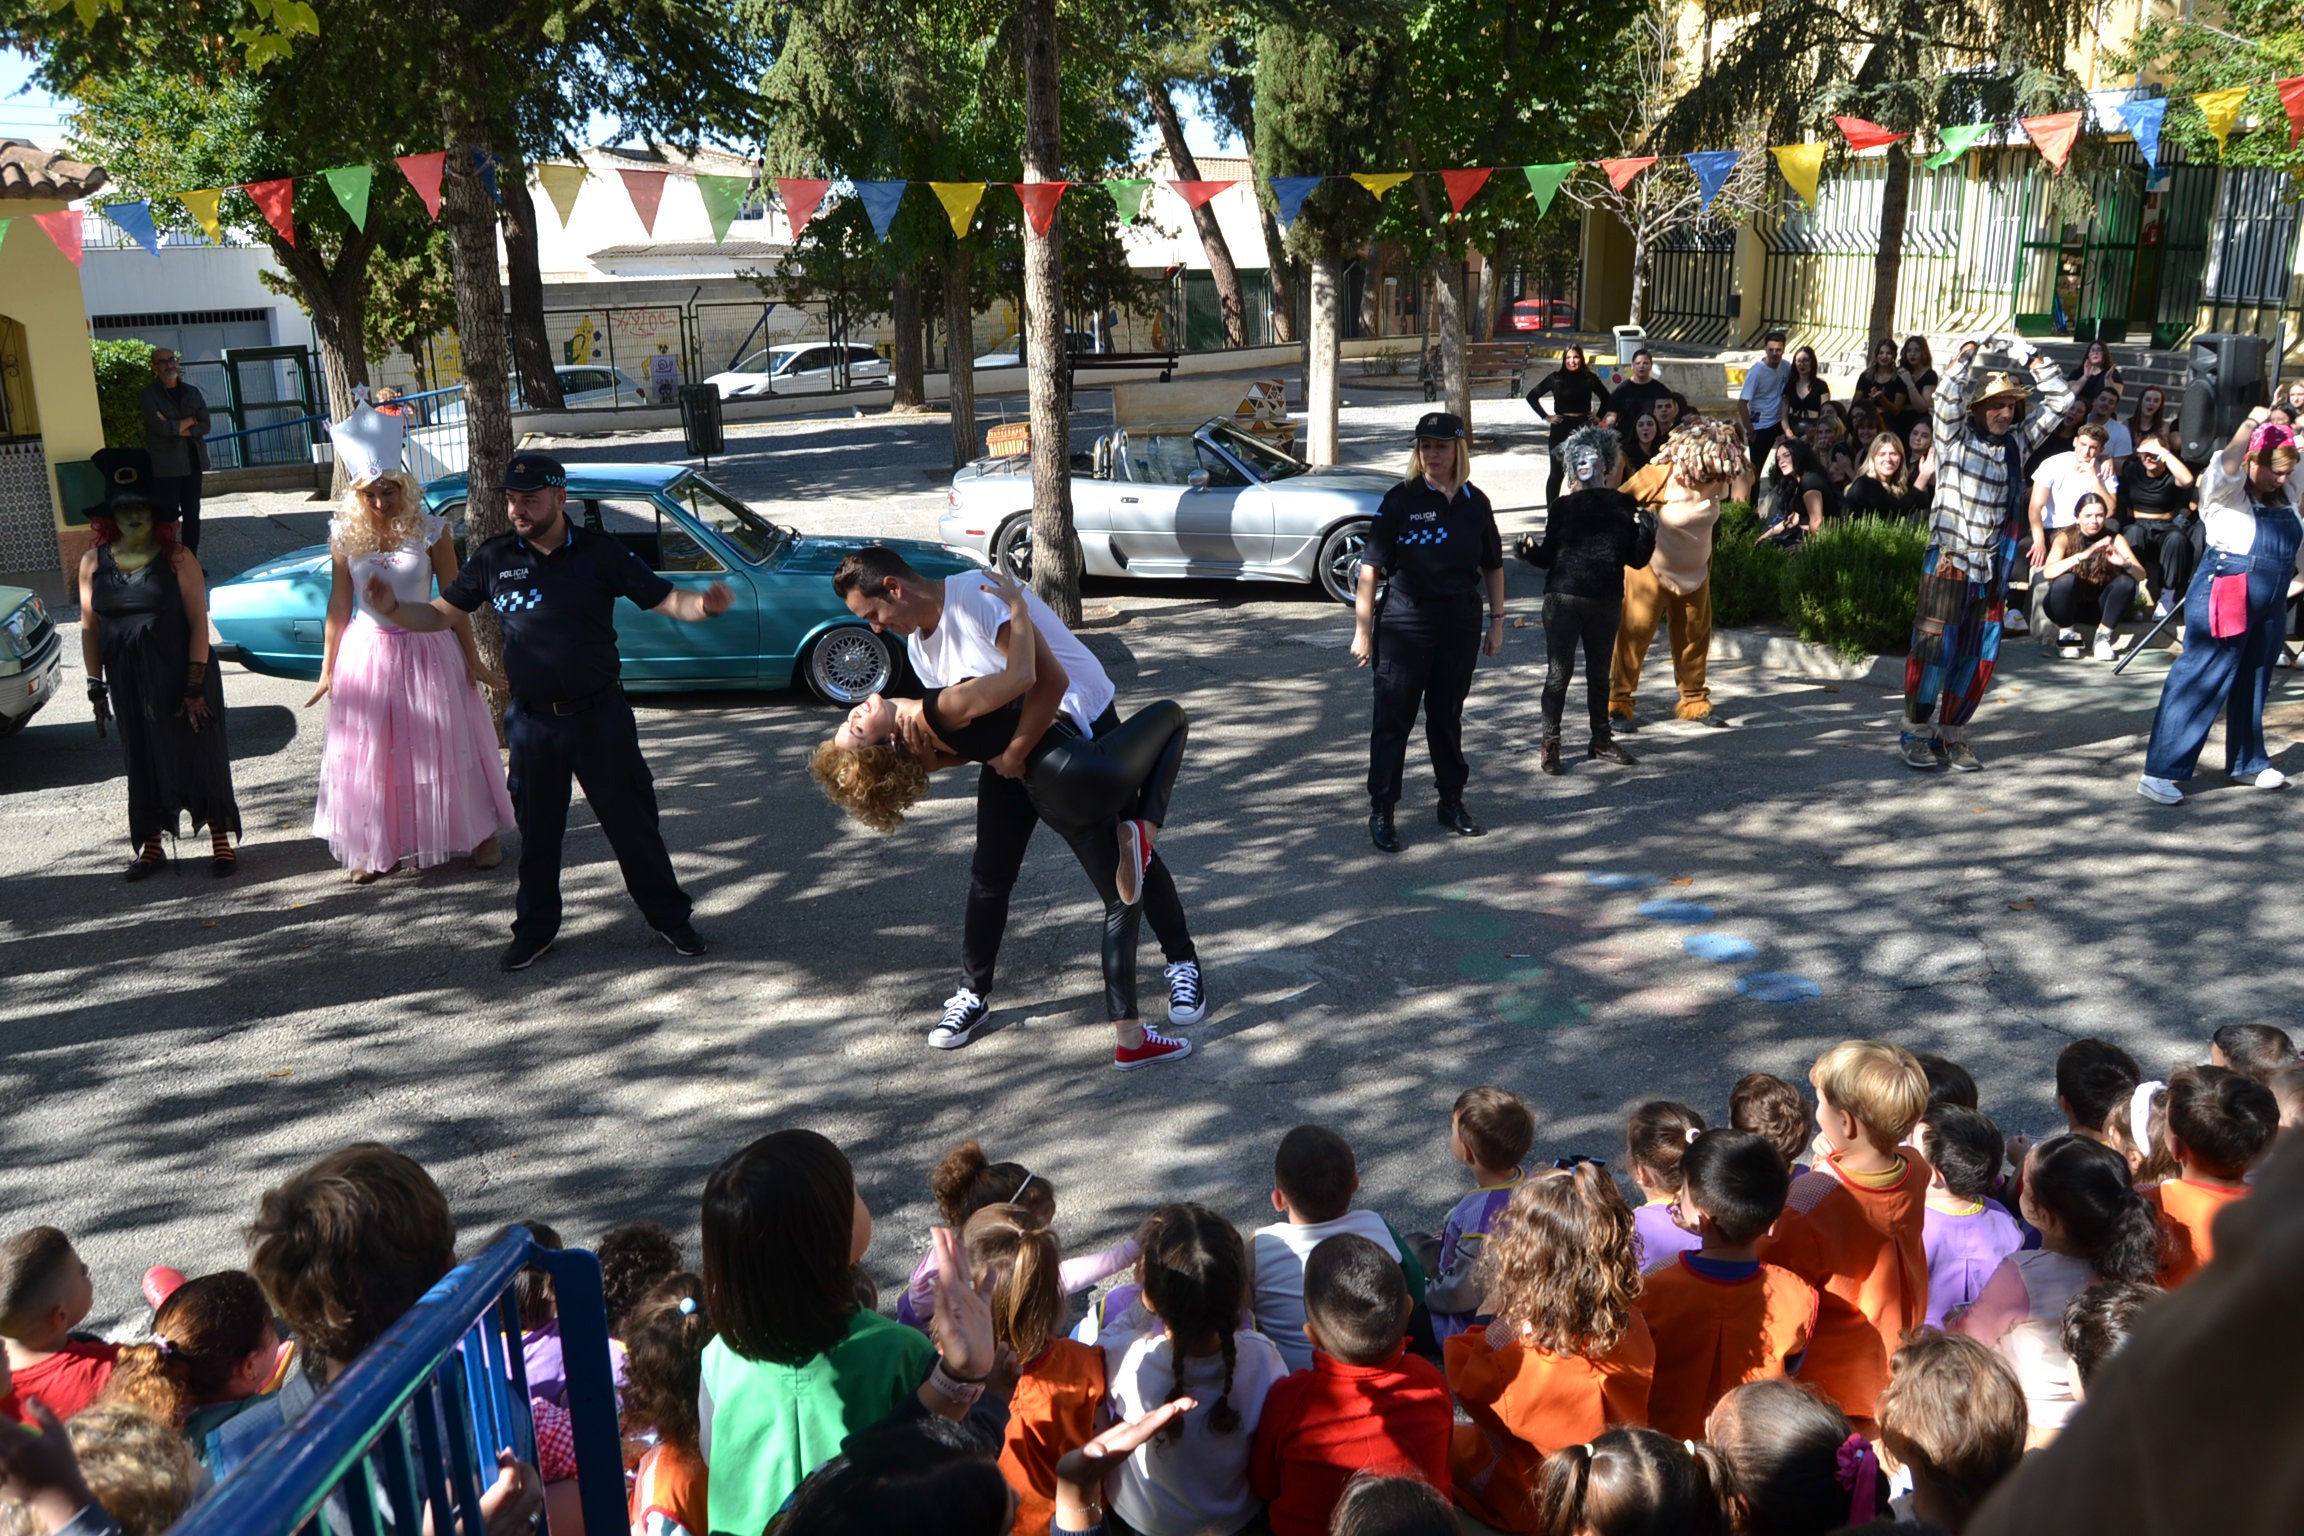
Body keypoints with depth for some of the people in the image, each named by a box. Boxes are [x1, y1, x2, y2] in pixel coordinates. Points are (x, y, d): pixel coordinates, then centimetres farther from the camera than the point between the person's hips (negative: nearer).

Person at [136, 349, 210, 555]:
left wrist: (176, 428, -11)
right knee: (166, 515, -7)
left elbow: (205, 426, 2)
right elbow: (160, 427, -15)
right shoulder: (147, 395, -2)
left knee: (192, 513, 7)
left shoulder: (192, 392, 11)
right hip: (164, 466, -4)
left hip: (192, 461, 4)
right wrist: (190, 421, -4)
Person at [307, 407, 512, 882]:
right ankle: (376, 848, 21)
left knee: (444, 746, 6)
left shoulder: (430, 530, -8)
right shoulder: (345, 536, -3)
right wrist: (328, 670, 5)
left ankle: (480, 833, 21)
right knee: (369, 753, 8)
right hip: (367, 653, 2)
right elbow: (339, 605, 3)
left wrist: (472, 660, -4)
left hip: (426, 649, -2)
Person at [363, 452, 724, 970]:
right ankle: (536, 927, 31)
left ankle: (669, 916, 23)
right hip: (533, 722, 2)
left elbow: (667, 601, -7)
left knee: (632, 819, 6)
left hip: (600, 715, -2)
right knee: (537, 829, 13)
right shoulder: (494, 558, 0)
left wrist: (707, 604, -29)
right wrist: (392, 609, -14)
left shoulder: (600, 554, -6)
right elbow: (439, 615, 6)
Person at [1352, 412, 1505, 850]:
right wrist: (1362, 629, -11)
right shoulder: (1401, 500, -6)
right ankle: (1381, 811, 6)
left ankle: (1452, 802, 27)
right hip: (1404, 624, -3)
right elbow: (1371, 567, -8)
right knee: (1393, 718, 0)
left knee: (1448, 715, 14)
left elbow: (1492, 567, 13)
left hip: (1460, 625, 3)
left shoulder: (1475, 503, 5)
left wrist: (1497, 621, 11)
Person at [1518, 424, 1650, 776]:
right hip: (1563, 601, -2)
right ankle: (1550, 744, 4)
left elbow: (1637, 560, 4)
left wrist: (1647, 533, -13)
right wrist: (1530, 550, -16)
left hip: (1606, 602, 2)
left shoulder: (1625, 506, 4)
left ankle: (1601, 739, 25)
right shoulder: (1563, 508, 3)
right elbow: (1547, 557, 4)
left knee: (1599, 673, 14)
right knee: (1559, 672, -2)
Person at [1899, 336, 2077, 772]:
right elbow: (1948, 395, -18)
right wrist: (1970, 351, -10)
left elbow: (2060, 400, 14)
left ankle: (1951, 734, 14)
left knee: (1978, 655, 5)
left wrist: (2033, 360, 7)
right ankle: (1916, 733, 3)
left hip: (1993, 568, 5)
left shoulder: (2016, 442, 12)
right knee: (1934, 648, -5)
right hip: (1948, 560, -5)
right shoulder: (1956, 438, -1)